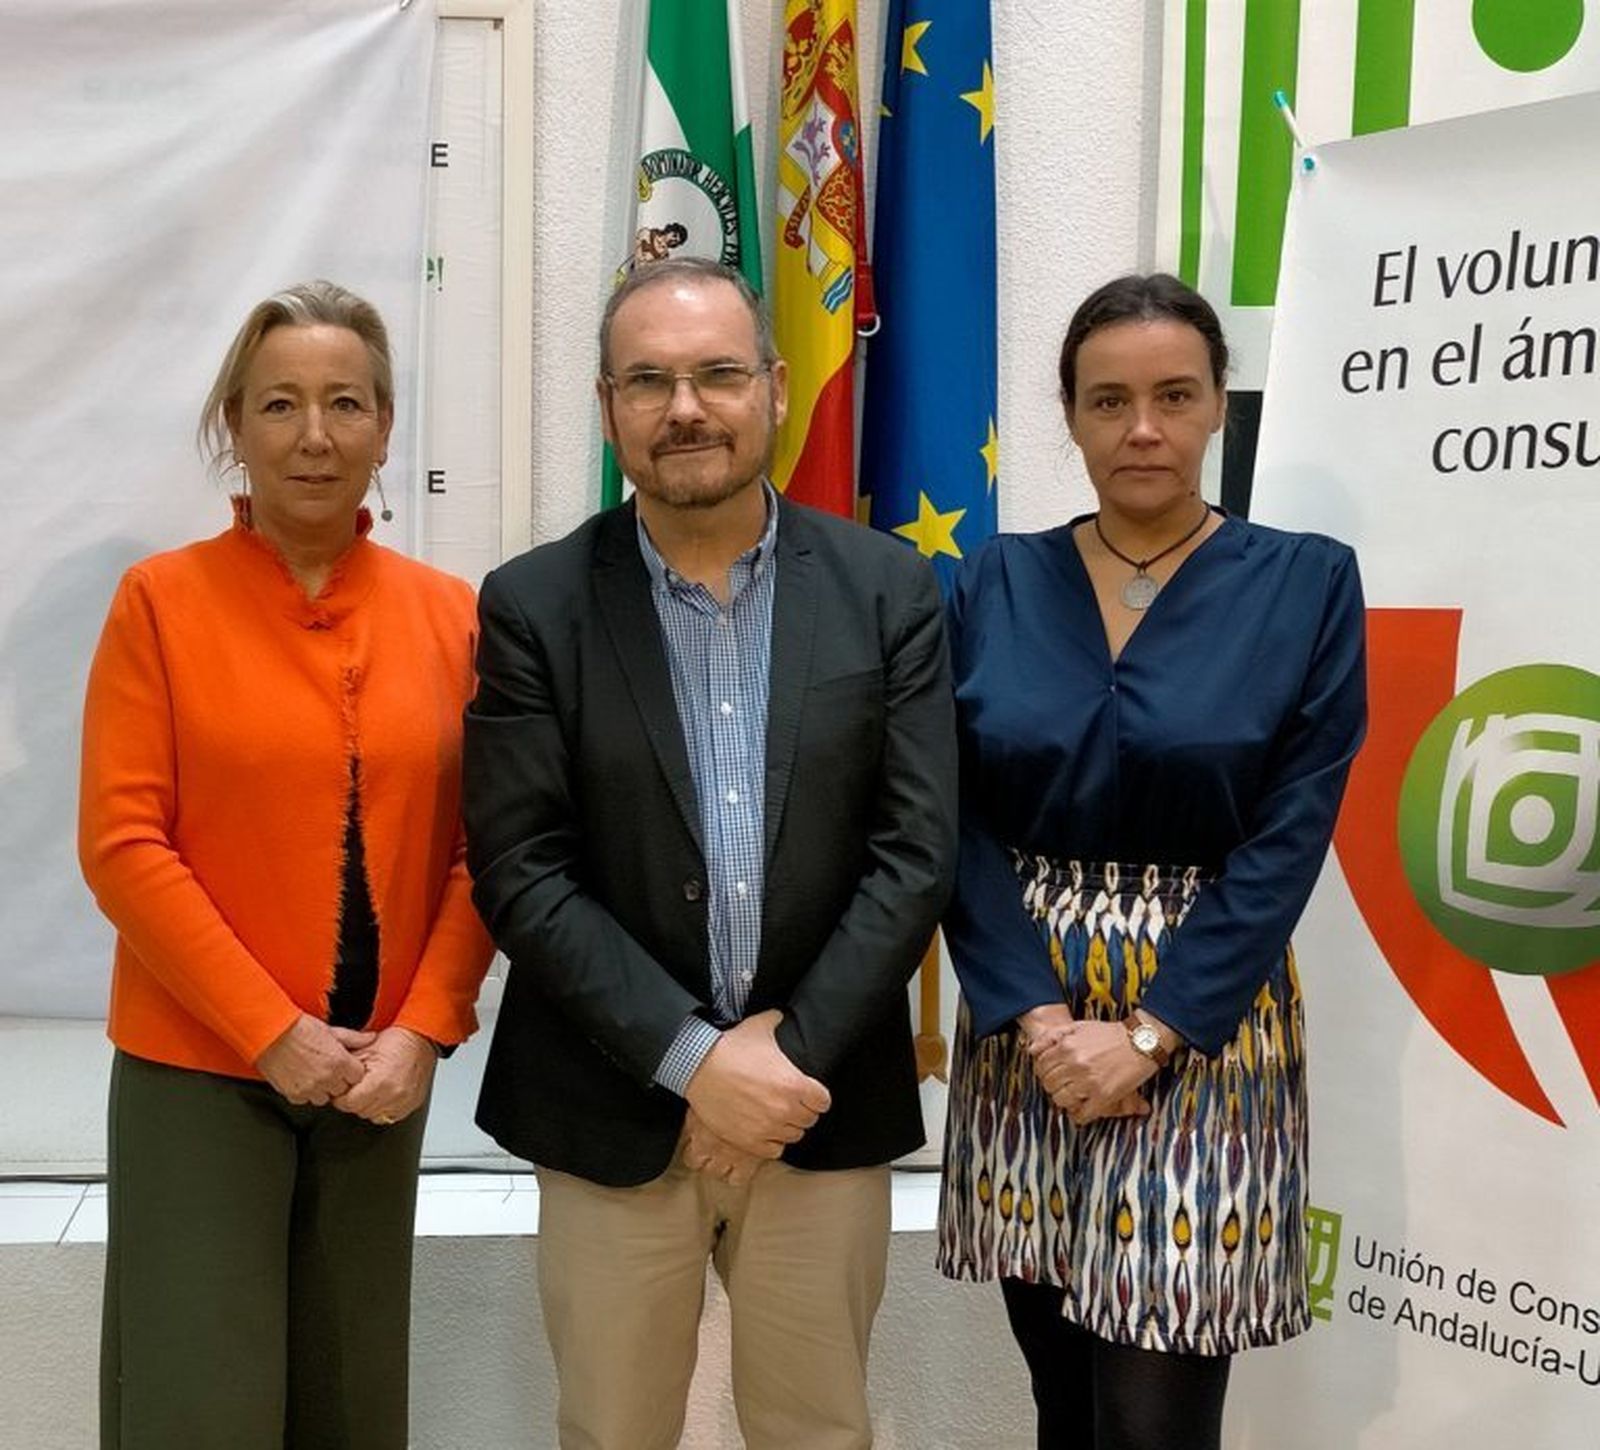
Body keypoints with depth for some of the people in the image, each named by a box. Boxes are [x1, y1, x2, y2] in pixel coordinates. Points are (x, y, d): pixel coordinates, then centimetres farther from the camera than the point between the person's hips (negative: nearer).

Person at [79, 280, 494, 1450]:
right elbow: (121, 844, -9)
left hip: (381, 1073, 3)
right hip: (198, 1067, -2)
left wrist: (424, 1027, -9)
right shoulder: (163, 599, -5)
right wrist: (271, 1030, -13)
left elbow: (482, 846, 2)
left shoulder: (449, 611, 2)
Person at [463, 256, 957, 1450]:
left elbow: (917, 851, -5)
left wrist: (792, 1053, -13)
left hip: (825, 1103, 1)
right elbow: (520, 875, -9)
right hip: (614, 1112, 0)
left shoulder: (888, 589, -2)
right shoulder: (534, 606, -4)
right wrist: (695, 1059, -16)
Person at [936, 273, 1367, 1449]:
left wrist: (1150, 1032, -14)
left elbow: (1288, 839, -8)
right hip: (1024, 1019, 3)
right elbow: (957, 820, -1)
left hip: (1206, 1029, -2)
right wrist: (1037, 1013, -12)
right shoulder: (999, 581, 3)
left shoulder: (1306, 582, -3)